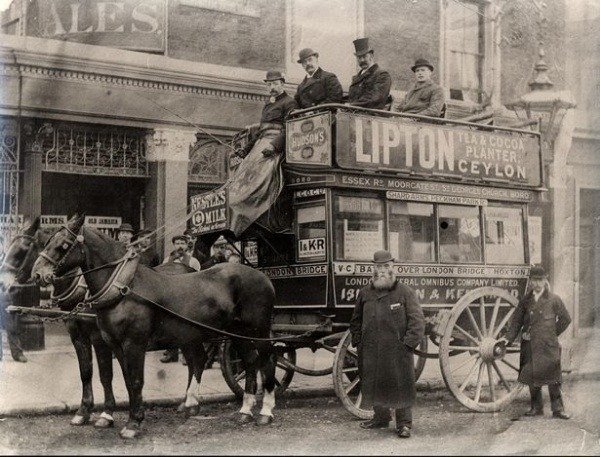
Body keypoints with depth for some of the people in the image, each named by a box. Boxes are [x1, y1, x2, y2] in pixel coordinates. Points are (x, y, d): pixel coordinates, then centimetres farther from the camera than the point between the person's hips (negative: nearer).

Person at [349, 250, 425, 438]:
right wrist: (358, 341, 11)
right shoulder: (365, 293, 10)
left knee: (401, 386, -2)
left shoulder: (405, 292, -2)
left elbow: (417, 320, -4)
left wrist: (409, 342, -11)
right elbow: (356, 320, 20)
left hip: (398, 352, -4)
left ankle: (404, 424, 9)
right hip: (371, 351, 4)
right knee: (373, 384, 13)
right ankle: (380, 418, 30)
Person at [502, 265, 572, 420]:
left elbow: (565, 319, 8)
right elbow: (517, 321, 8)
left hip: (548, 346, -3)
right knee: (532, 378, 8)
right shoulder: (526, 300, 7)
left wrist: (553, 333, 4)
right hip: (529, 346, 3)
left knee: (552, 378, -2)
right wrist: (508, 337, -5)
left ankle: (558, 409, 7)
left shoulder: (553, 299, 0)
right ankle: (536, 408, 20)